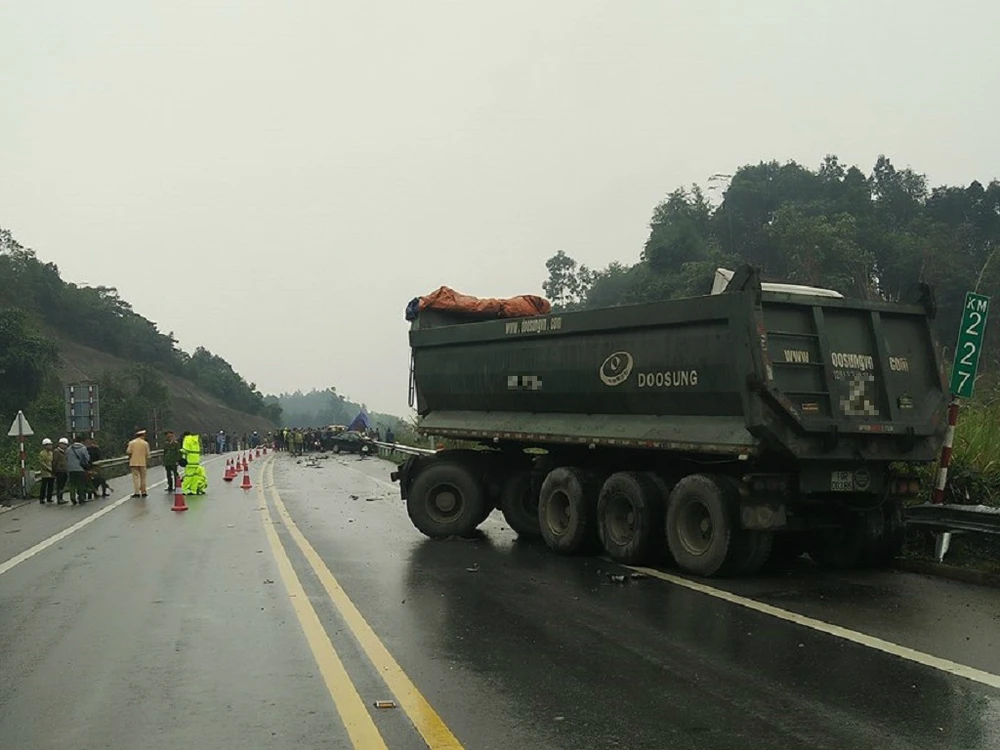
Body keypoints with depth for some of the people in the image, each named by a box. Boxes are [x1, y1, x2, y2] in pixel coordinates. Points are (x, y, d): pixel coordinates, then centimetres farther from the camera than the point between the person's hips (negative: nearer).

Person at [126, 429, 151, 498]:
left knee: (135, 477, 1)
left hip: (134, 463, 0)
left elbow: (128, 452, -6)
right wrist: (147, 463, 8)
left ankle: (136, 492, -3)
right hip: (142, 463, 0)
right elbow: (147, 454, -1)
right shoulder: (145, 443, -2)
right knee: (143, 478, 10)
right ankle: (143, 492, 11)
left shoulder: (132, 443, -2)